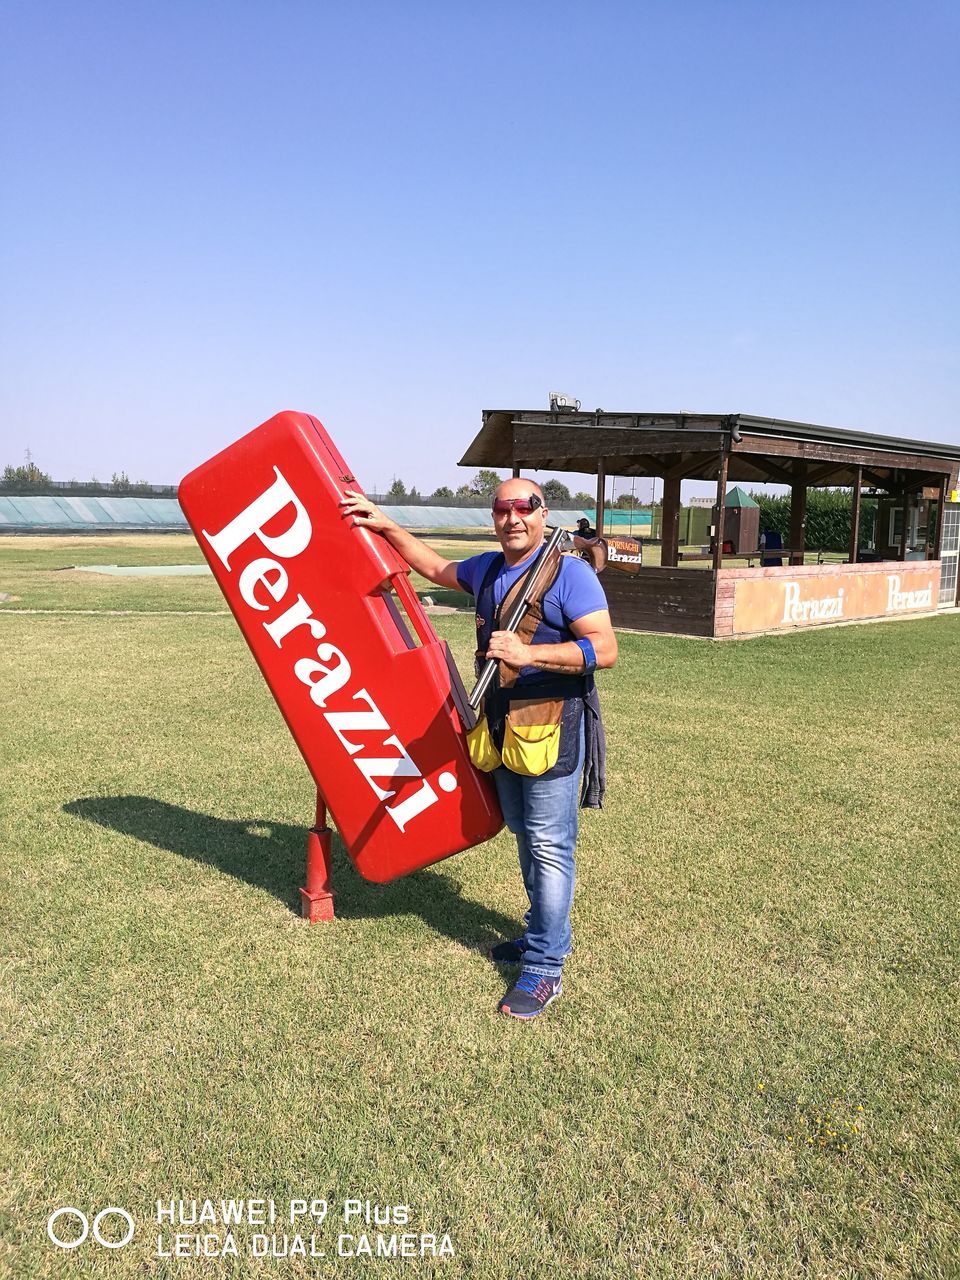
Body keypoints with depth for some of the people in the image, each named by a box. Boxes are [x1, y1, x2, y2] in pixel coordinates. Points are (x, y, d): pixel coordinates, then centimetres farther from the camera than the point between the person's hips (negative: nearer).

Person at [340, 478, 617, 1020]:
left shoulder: (569, 573, -12)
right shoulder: (487, 569, 12)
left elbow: (606, 649, -20)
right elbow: (437, 567, 31)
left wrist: (529, 654, -29)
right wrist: (385, 525, 26)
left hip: (553, 726, -8)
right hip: (503, 727, 8)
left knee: (549, 845, -3)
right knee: (527, 838, 17)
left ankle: (545, 970, 6)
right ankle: (544, 935, 32)